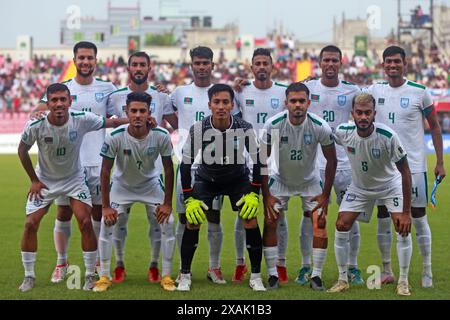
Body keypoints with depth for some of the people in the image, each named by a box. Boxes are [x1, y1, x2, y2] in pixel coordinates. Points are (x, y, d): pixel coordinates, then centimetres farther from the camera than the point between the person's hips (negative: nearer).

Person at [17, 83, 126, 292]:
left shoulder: (82, 120, -23)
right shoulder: (36, 126, -23)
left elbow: (110, 123, -8)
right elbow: (22, 150, -5)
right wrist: (34, 180, -4)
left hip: (74, 179, 0)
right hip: (44, 180, 0)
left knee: (85, 222, -14)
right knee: (31, 224, -8)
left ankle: (90, 275, 0)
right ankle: (29, 276, 8)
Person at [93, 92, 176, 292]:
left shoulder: (161, 136, -26)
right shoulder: (115, 137, -29)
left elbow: (168, 169, -13)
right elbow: (105, 171, -19)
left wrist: (167, 203, -13)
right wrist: (105, 206, -19)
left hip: (151, 184, 1)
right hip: (122, 185, -1)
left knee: (167, 223, -10)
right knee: (107, 224, -12)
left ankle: (166, 276, 5)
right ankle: (104, 277, 2)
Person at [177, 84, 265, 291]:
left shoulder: (244, 129, -24)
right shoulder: (198, 129, -25)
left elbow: (258, 160, -10)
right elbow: (185, 164, -15)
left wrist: (254, 194, -14)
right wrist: (189, 199, -18)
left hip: (238, 178, 0)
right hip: (206, 179, 0)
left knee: (251, 219, -14)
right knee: (192, 221, -14)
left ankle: (256, 276, -1)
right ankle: (185, 275, 1)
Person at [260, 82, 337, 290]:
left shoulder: (320, 127, -24)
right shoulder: (273, 125, -24)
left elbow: (331, 160, -10)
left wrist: (325, 195, -11)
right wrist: (266, 195, -14)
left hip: (310, 181, 0)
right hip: (280, 179, 0)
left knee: (320, 223, -13)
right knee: (270, 222, -11)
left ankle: (316, 276, -3)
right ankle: (272, 275, 0)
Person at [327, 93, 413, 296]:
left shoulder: (388, 136, -32)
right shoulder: (343, 132, -25)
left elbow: (405, 172, -23)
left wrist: (406, 211, -24)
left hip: (390, 185, -2)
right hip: (359, 187, 3)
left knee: (403, 227, -16)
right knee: (341, 227, -8)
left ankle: (403, 282, 1)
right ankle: (343, 279, 8)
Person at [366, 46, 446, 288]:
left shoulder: (420, 92, -3)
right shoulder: (374, 91, 4)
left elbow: (434, 127, 3)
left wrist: (440, 162, 0)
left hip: (414, 165, -3)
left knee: (419, 218, 1)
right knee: (383, 218, 5)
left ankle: (427, 272, 10)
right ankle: (386, 271, 16)